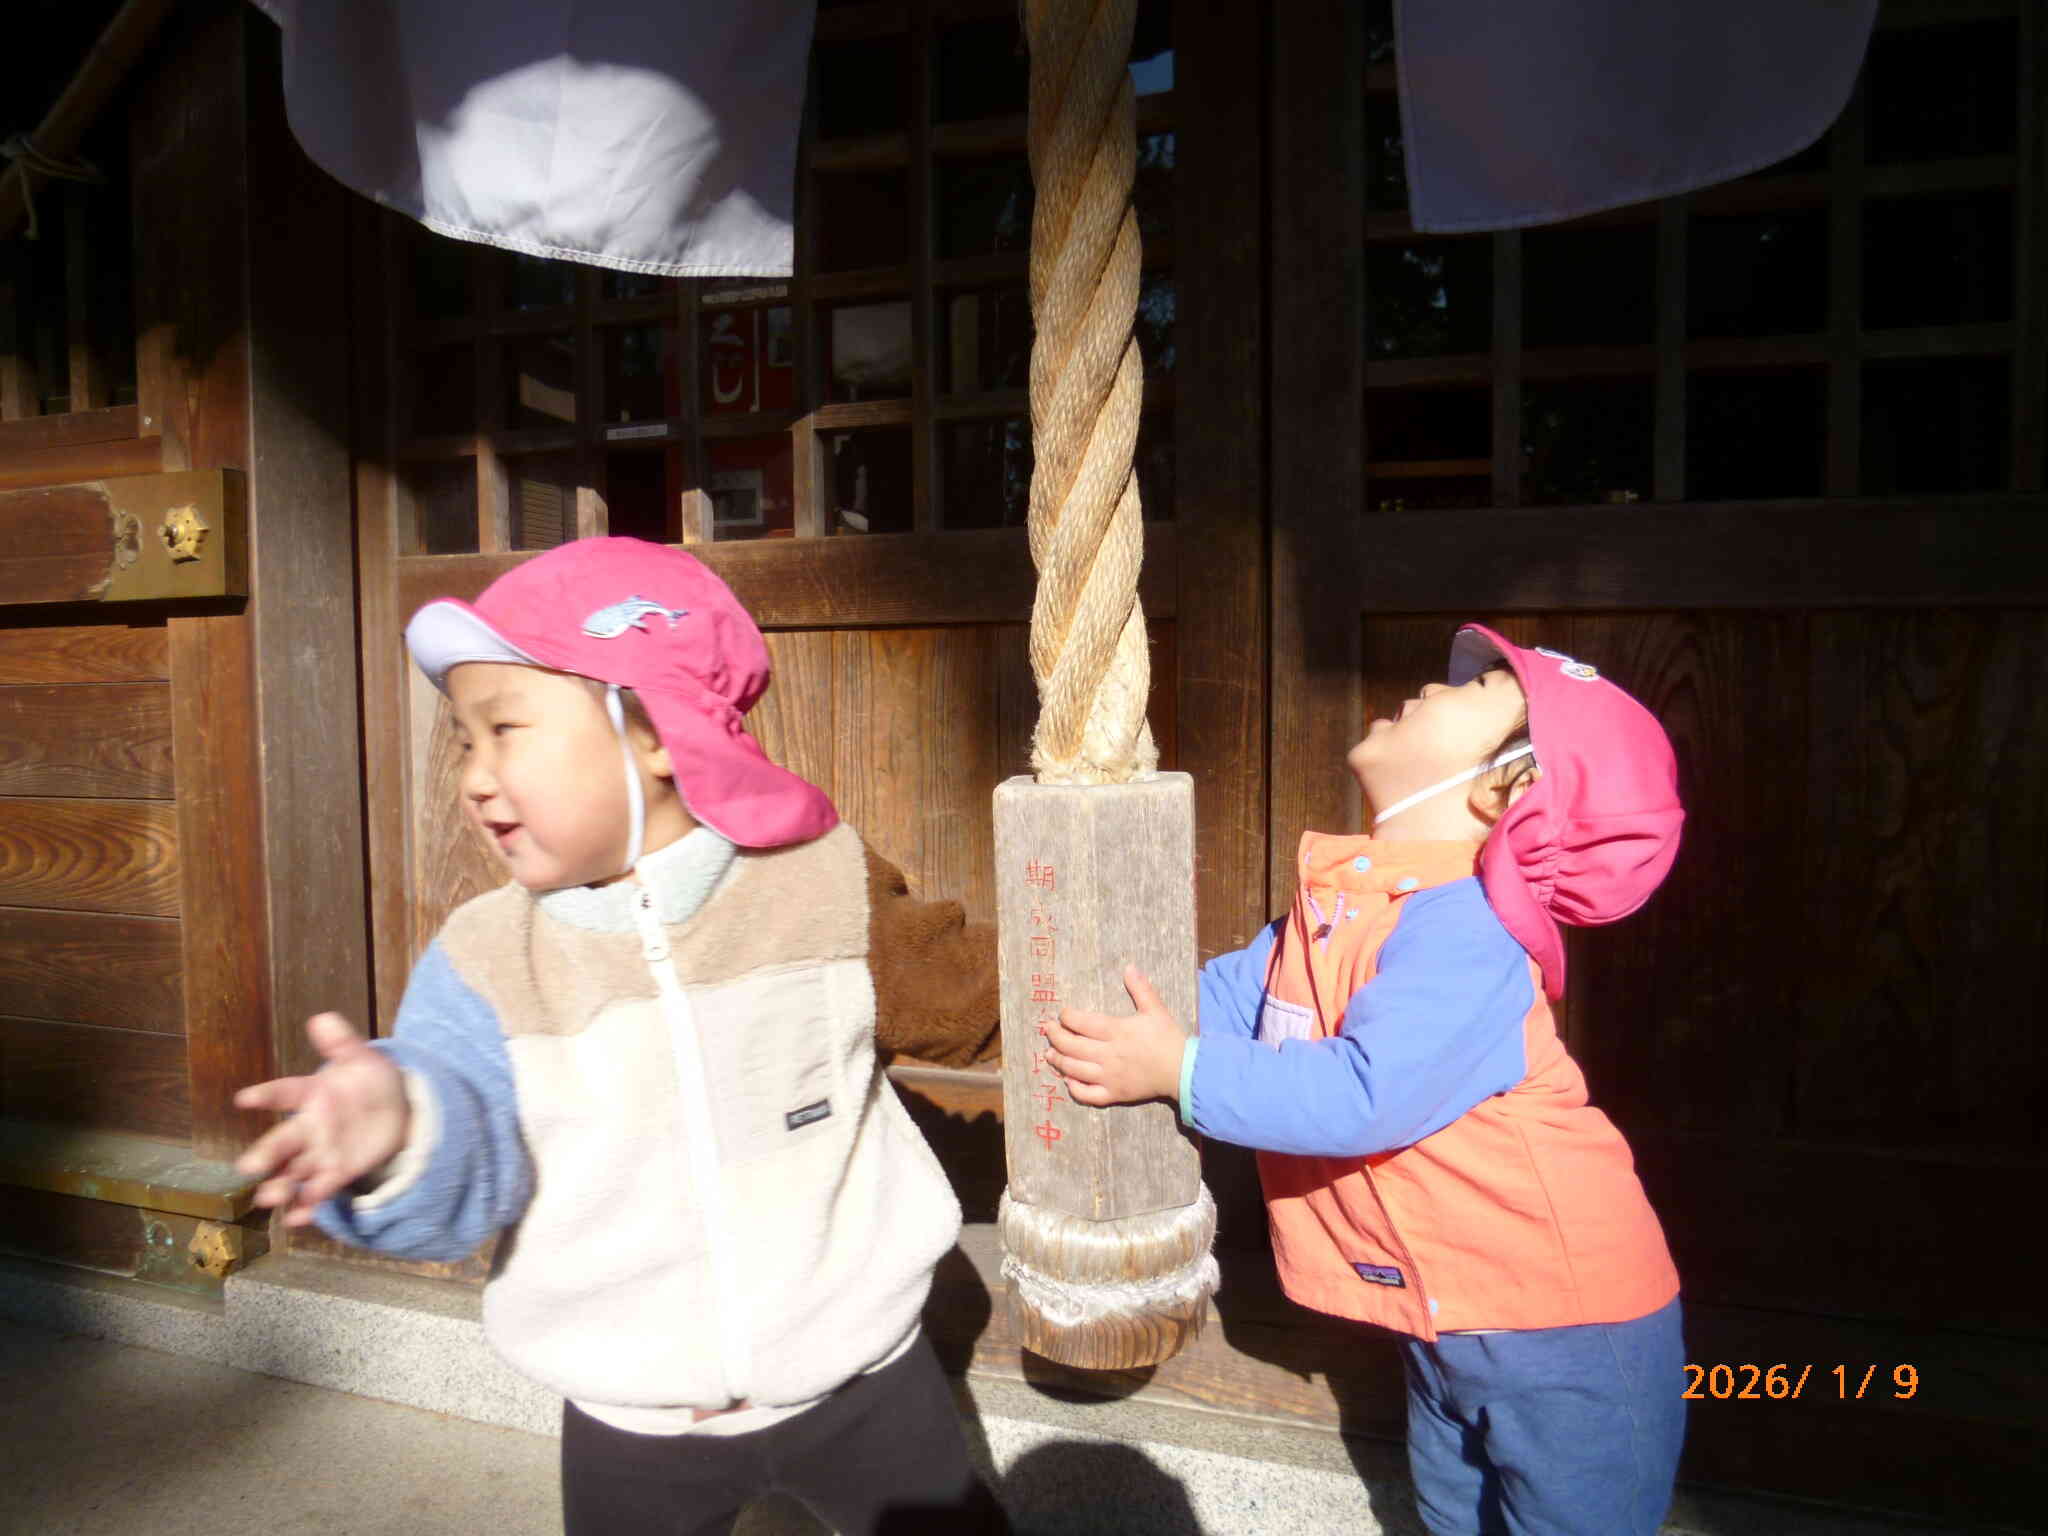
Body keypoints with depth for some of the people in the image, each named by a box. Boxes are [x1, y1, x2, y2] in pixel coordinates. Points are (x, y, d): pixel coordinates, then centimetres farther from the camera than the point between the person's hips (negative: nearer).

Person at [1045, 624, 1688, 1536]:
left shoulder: (1462, 923, -29)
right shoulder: (1345, 894, -1)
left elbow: (1365, 1095, -36)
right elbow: (1236, 995, 4)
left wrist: (1179, 1071, -32)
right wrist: (1113, 1007, -8)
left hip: (1562, 1325, -8)